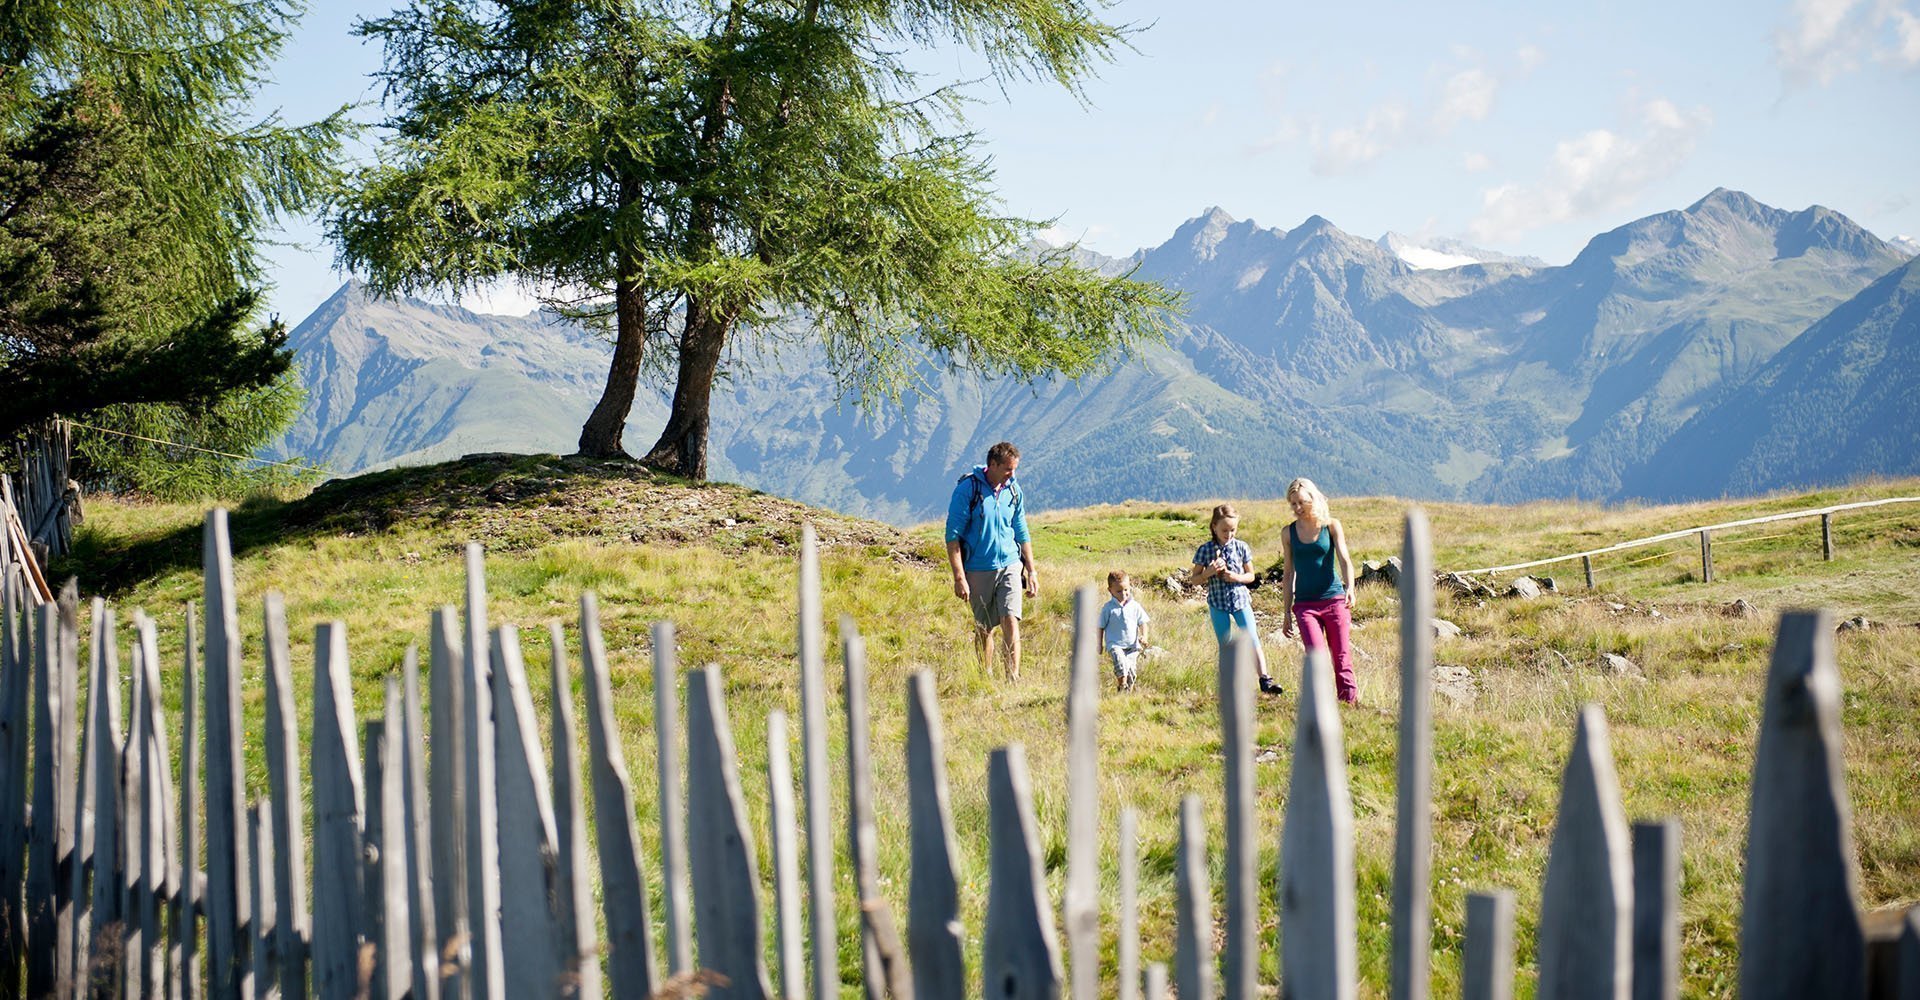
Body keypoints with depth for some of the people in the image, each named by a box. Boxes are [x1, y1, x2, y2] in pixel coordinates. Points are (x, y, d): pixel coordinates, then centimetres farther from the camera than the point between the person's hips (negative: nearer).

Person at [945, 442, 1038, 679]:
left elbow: (1022, 534, 17)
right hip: (978, 570, -2)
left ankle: (1013, 678, -14)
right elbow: (953, 535, -9)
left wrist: (1031, 571, 14)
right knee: (983, 628, 7)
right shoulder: (967, 488, -9)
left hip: (1010, 565, 2)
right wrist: (959, 577, -14)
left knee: (1010, 621, -12)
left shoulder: (1013, 490, 6)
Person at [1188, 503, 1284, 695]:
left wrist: (1237, 577, -14)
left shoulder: (1241, 547, -1)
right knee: (1226, 647, 6)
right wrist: (1209, 572, -20)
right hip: (1217, 603, 0)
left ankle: (1265, 679, -9)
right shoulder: (1205, 550, -5)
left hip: (1241, 600, 0)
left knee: (1253, 640, -8)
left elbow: (1250, 575, 7)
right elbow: (1193, 580, -1)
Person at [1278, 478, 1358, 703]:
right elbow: (1288, 574, 13)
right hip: (1305, 604, 1)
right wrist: (1286, 612, 11)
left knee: (1342, 658, -3)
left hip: (1334, 600, -1)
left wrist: (1350, 588, -26)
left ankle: (1350, 700, 6)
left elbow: (1344, 559, -7)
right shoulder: (1289, 532, 8)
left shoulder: (1331, 526, 3)